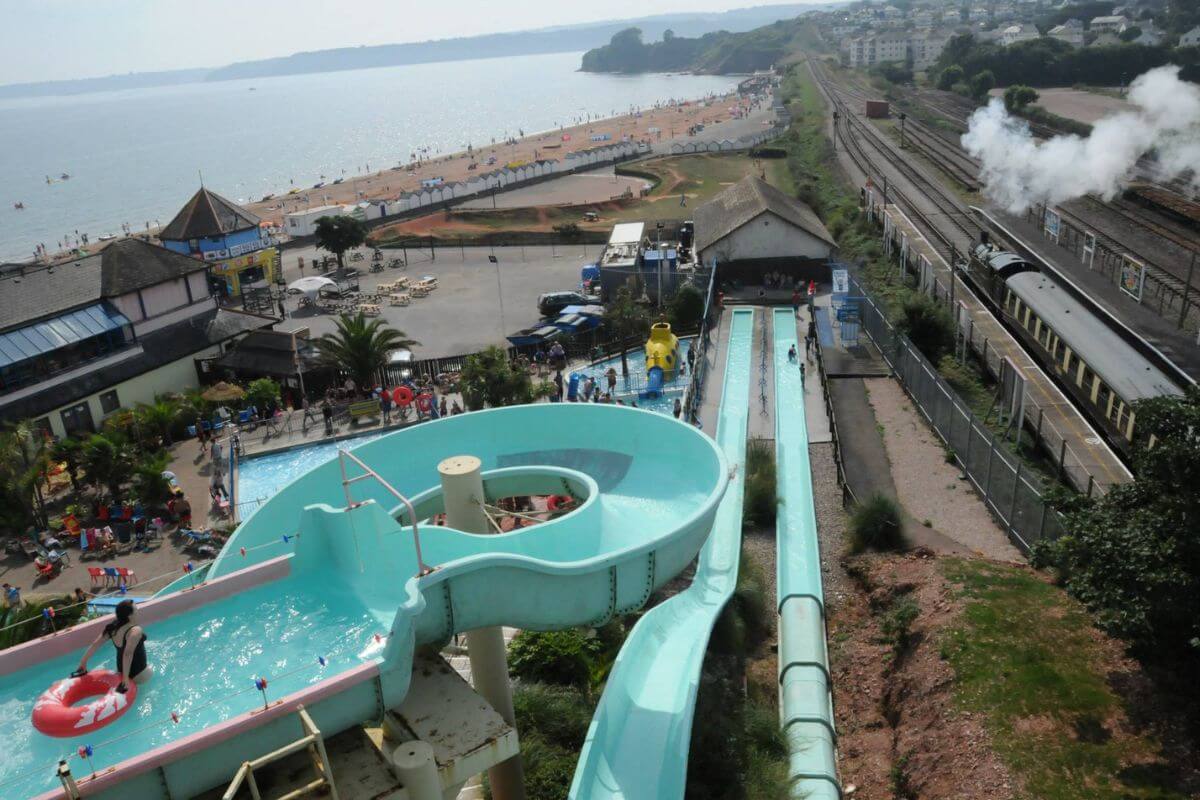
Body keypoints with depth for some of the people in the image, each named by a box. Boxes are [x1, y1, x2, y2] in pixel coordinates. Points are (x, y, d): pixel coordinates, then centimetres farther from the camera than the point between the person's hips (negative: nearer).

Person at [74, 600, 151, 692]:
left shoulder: (113, 626, -7)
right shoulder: (136, 630, -29)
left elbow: (95, 644, -3)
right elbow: (128, 653, -38)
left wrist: (83, 662, 7)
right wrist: (125, 677, -38)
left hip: (120, 668, 7)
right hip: (138, 674, -7)